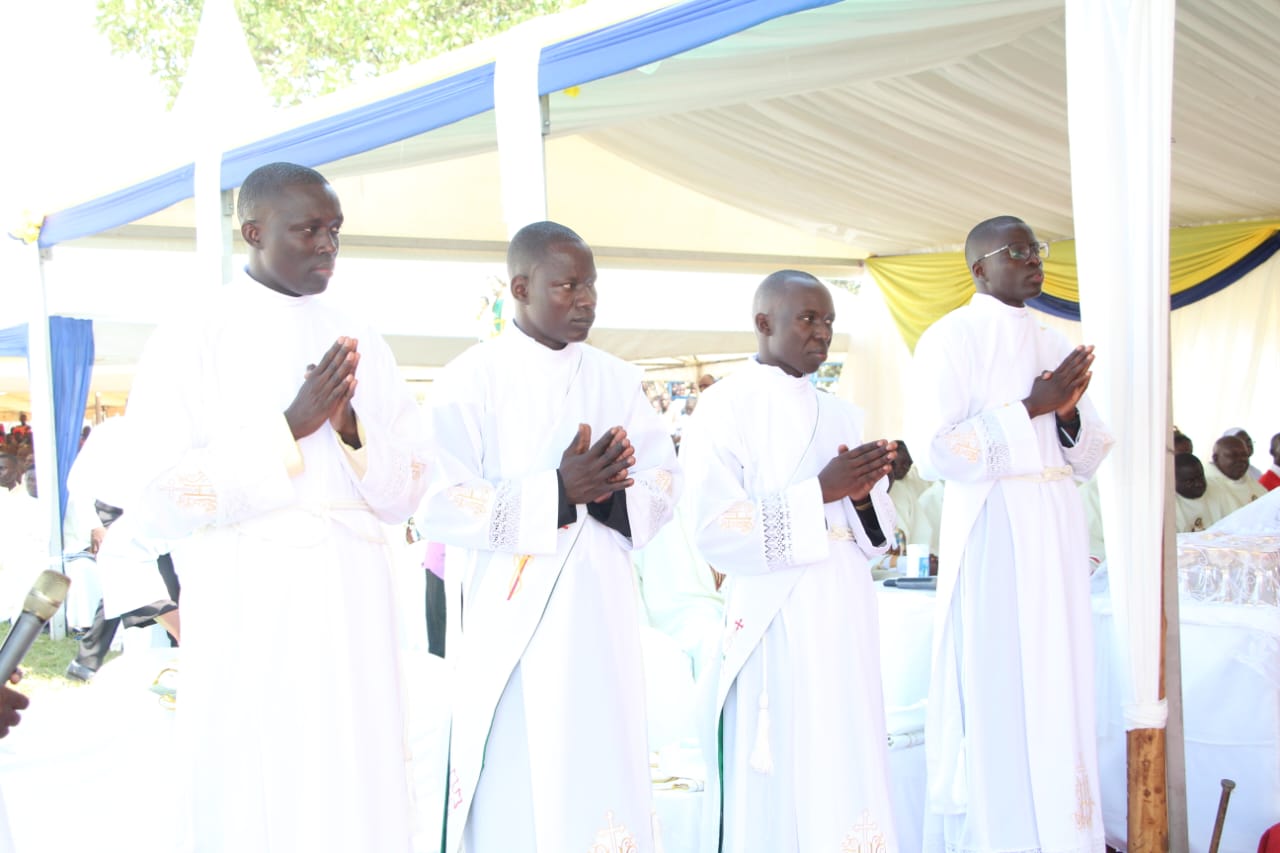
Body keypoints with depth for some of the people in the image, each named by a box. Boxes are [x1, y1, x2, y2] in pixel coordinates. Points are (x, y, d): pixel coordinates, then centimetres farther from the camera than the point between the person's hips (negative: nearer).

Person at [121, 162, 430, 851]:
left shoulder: (359, 346, 11)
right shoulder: (192, 338, -1)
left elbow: (406, 493, 11)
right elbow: (157, 499, -9)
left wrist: (351, 431, -9)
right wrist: (289, 427, -14)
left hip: (353, 600, 4)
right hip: (247, 598, -4)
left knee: (358, 797, 6)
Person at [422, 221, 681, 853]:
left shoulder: (616, 380, 10)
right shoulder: (471, 380, -4)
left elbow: (663, 481, 7)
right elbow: (442, 505, -11)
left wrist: (609, 491, -15)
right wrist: (558, 491, -21)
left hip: (599, 610, 4)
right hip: (510, 616, -4)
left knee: (602, 773, 6)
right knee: (515, 784, -1)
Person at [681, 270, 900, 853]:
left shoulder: (839, 415, 15)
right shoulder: (727, 407, -4)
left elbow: (876, 531, 16)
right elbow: (714, 530, -14)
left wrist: (863, 494, -6)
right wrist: (820, 492, -18)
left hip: (847, 623, 6)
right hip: (775, 625, -6)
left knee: (848, 773, 7)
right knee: (782, 778, -3)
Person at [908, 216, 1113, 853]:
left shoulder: (1054, 345, 15)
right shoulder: (951, 339, -5)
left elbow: (1090, 457, 16)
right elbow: (933, 450, -16)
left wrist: (1068, 414, -6)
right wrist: (1031, 407, -15)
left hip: (1057, 532, 7)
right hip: (991, 531, -6)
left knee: (1059, 686, 9)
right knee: (997, 691, -3)